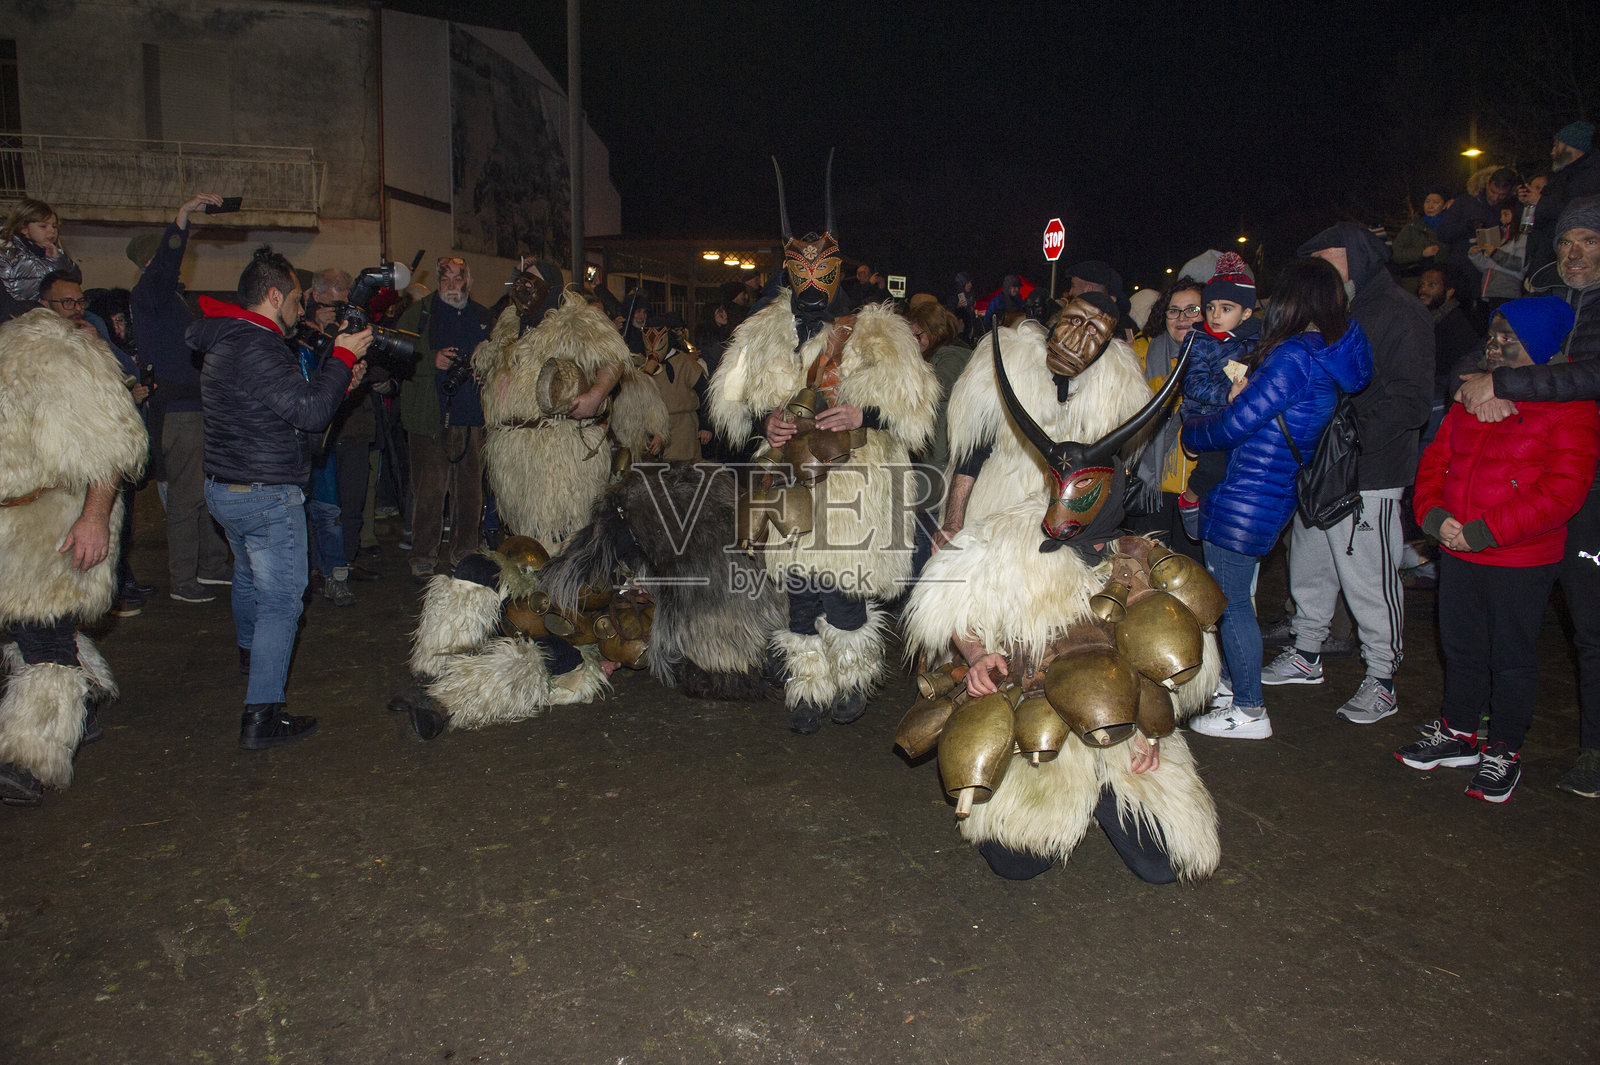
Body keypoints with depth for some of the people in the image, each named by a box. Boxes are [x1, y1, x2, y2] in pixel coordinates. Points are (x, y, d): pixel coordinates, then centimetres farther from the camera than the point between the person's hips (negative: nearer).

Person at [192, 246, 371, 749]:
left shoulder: (224, 345, 12)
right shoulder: (257, 350, -22)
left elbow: (288, 402, 15)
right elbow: (311, 412, -27)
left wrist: (337, 380, 8)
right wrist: (342, 357, -17)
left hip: (223, 489, 10)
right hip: (267, 497, -10)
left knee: (249, 575, 31)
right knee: (281, 600, -5)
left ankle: (249, 649, 56)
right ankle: (262, 716, -7)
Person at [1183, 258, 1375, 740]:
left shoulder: (1293, 357, -19)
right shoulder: (1334, 357, 9)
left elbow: (1234, 424, -16)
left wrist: (1190, 432, 1)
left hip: (1244, 501, -9)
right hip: (1277, 495, 9)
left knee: (1231, 602, 1)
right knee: (1234, 597, 20)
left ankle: (1250, 710, 11)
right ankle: (1232, 682, 33)